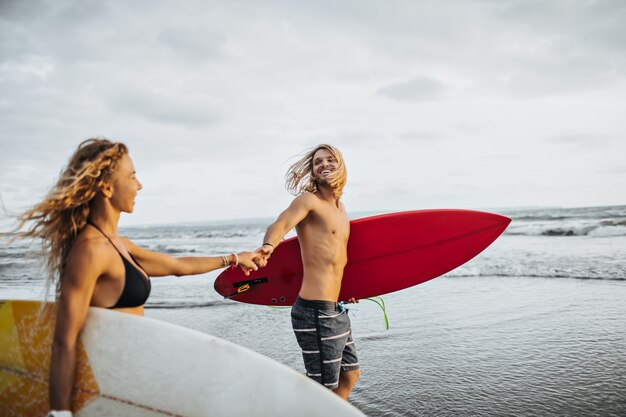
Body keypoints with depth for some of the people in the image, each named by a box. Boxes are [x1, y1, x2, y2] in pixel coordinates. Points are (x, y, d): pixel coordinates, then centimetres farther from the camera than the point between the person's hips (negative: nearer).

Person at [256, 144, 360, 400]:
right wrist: (269, 245, -49)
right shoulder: (308, 200, -9)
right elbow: (280, 224, -28)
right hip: (316, 311, -9)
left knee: (350, 374, 22)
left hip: (336, 310, 9)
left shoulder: (340, 208, 16)